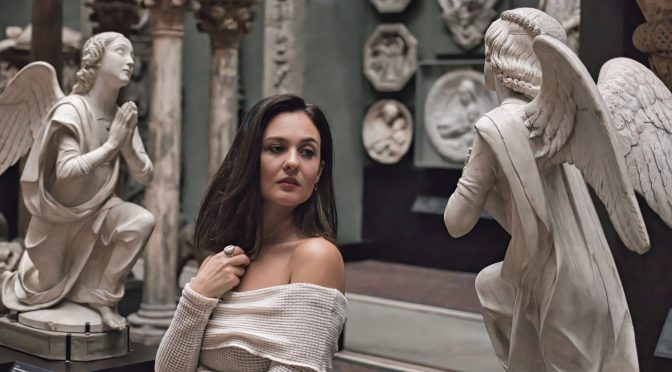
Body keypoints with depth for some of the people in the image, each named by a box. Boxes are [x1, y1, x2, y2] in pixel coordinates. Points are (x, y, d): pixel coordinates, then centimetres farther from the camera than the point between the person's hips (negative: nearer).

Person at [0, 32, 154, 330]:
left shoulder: (123, 117, -5)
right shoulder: (71, 110, -22)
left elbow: (145, 177, -6)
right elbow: (66, 171, -31)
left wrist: (127, 143, -22)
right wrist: (111, 144, -28)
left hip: (96, 211, 4)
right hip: (58, 217, -4)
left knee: (142, 221, -26)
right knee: (41, 295, 4)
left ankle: (103, 295, -7)